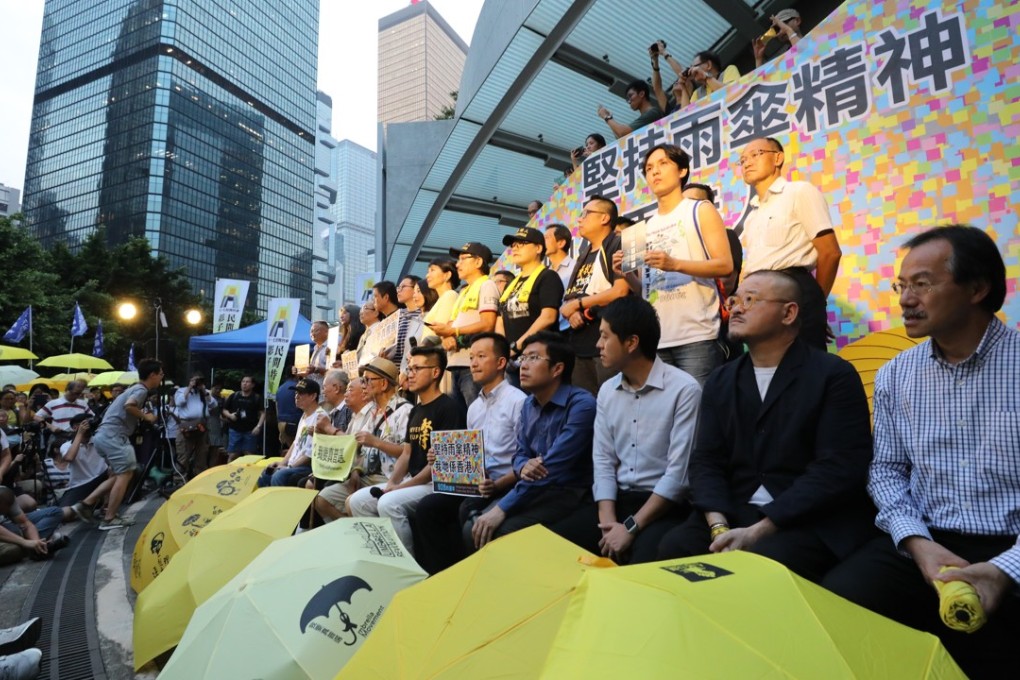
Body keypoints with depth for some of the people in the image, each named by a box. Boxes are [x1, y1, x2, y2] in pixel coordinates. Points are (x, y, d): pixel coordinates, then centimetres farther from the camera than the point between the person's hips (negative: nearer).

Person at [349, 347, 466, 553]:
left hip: (436, 483, -9)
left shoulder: (449, 408, -12)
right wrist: (392, 483, -2)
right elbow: (406, 454, 16)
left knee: (389, 503, -29)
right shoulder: (415, 411, 16)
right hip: (411, 481, 9)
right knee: (358, 500, 1)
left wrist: (403, 486, -17)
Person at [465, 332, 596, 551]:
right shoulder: (528, 405, 11)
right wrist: (523, 467, -13)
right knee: (474, 530, -8)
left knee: (503, 532, -25)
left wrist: (502, 508, -24)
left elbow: (552, 467, -24)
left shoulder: (581, 404, -17)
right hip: (535, 490, 7)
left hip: (570, 492, -7)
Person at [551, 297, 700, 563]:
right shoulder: (607, 391, 8)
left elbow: (679, 472, -16)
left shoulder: (684, 389, -12)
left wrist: (631, 527, -18)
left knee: (643, 561, -33)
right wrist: (608, 521, -9)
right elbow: (603, 461, 5)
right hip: (617, 500, 6)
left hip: (666, 506, -5)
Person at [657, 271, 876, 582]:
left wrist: (758, 531, -20)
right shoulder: (720, 380, 11)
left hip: (814, 523, -4)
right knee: (674, 547, -20)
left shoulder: (834, 375, -5)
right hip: (734, 515, 4)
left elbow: (839, 469, -14)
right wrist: (719, 526, -14)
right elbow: (706, 461, 5)